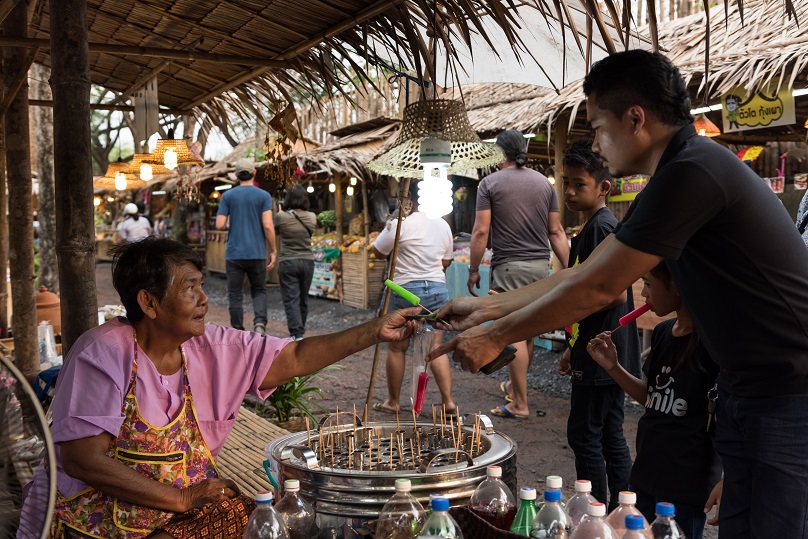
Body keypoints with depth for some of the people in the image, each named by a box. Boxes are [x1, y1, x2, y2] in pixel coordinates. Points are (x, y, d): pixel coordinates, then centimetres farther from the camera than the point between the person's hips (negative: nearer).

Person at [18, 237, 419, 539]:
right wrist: (180, 499, -20)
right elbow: (81, 458, -20)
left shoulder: (212, 347, -1)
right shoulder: (105, 353, -17)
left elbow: (294, 358, 0)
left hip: (189, 504, 6)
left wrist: (375, 331, -6)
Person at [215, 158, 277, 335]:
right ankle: (259, 322, -9)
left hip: (234, 254, 0)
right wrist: (273, 251, -2)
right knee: (259, 291, 15)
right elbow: (268, 226, -10)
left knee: (235, 296, 8)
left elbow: (219, 225, -3)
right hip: (257, 254, 0)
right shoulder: (264, 196, 0)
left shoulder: (228, 196, 2)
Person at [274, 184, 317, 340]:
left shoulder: (281, 216, -10)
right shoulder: (312, 217, -2)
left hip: (287, 262, -3)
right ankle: (300, 331, 28)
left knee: (291, 300, -2)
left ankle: (296, 334, -11)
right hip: (307, 261, 3)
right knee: (303, 299, 15)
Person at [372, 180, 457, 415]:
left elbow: (378, 253, -1)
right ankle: (448, 400, 5)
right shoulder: (443, 225, 7)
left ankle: (393, 401, 19)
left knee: (396, 347, 9)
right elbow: (446, 262, 14)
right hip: (438, 289, 5)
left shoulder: (399, 225, -12)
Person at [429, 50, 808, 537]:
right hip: (749, 387, 10)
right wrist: (488, 307, 11)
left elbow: (596, 288, -19)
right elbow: (589, 274, 12)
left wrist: (496, 336, -8)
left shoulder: (692, 172, -22)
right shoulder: (681, 173, 11)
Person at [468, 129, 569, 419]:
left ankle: (520, 404, 1)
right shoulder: (544, 182, 10)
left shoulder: (490, 183, -3)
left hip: (509, 267, -5)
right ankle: (514, 387, 34)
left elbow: (480, 231, -9)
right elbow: (556, 231, 8)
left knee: (514, 335, -3)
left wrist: (473, 270, -1)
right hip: (541, 265, 6)